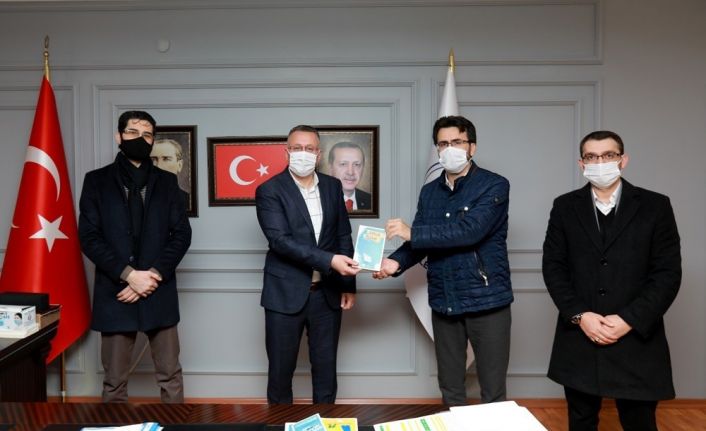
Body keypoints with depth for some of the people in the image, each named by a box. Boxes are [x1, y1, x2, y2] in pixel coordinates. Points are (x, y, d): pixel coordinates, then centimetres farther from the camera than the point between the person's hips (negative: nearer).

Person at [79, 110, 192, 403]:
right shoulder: (97, 180, 6)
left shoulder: (166, 181, 9)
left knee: (170, 377, 7)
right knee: (114, 382, 8)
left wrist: (154, 275, -10)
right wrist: (129, 274, -13)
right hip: (115, 293, -1)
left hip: (159, 292, 1)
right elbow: (89, 237, -3)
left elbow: (182, 234, 3)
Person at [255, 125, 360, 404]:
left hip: (327, 293, 4)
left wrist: (349, 284, 6)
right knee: (281, 369, 9)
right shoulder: (269, 190, -7)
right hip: (286, 293, -3)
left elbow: (343, 236, 10)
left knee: (326, 368, 13)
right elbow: (280, 240, -19)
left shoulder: (333, 186, 7)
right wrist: (329, 260, -28)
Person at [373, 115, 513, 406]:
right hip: (443, 302, 5)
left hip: (486, 299, -5)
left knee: (493, 392, 7)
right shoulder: (429, 192, 10)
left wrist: (412, 232, -20)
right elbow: (421, 243, 9)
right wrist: (396, 262, -11)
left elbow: (470, 231, -22)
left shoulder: (494, 186, -8)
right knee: (450, 390, 17)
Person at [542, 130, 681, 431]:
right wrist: (579, 316, -11)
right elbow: (552, 266, 1)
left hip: (636, 339, -1)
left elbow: (668, 273, -3)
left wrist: (629, 320, -13)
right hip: (579, 338, 1)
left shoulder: (655, 206, 1)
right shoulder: (565, 207, 5)